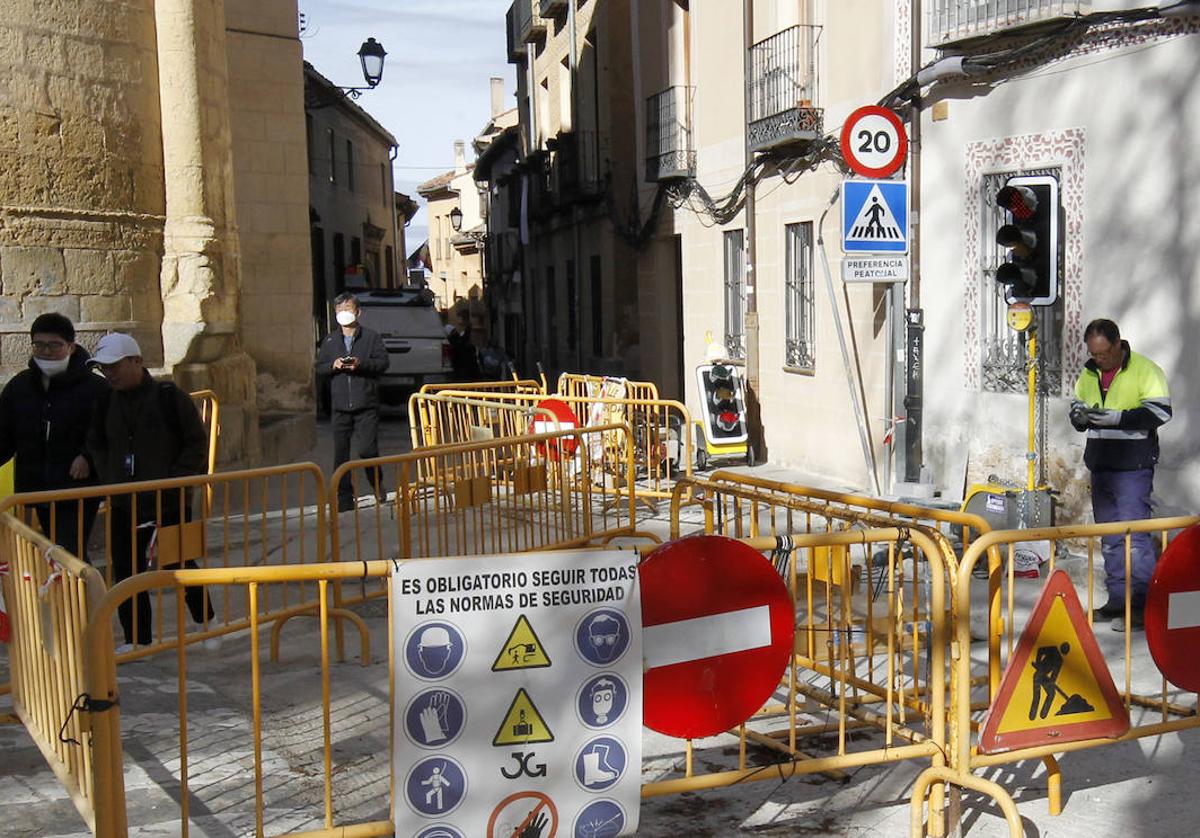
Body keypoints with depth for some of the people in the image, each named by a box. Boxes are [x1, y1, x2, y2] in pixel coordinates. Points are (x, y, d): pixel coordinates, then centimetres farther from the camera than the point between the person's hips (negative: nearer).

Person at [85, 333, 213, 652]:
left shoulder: (169, 397, -10)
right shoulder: (106, 403, 4)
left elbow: (197, 445, -7)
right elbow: (96, 445, 19)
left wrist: (173, 482, -14)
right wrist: (110, 480, 5)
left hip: (171, 503, -5)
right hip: (123, 504, 5)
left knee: (180, 566, 5)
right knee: (126, 572, 6)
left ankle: (206, 625, 25)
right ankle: (136, 640, 17)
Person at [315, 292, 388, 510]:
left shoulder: (371, 337, 4)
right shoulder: (329, 341, 14)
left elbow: (383, 362, -2)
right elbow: (319, 368, 12)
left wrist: (361, 364, -16)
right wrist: (333, 365, -8)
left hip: (366, 404, -3)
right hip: (340, 404, 3)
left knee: (367, 449, -10)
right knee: (341, 453, 3)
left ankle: (378, 485, 18)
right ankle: (344, 498, 10)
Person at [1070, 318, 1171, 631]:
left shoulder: (1145, 370, -7)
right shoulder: (1089, 374, 13)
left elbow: (1160, 411, -13)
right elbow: (1076, 406, 22)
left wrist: (1118, 418, -22)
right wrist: (1079, 415, -2)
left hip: (1133, 466, -7)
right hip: (1100, 465, 7)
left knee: (1134, 534, -10)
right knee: (1109, 537, 11)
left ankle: (1142, 605, -5)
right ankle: (1117, 600, 19)